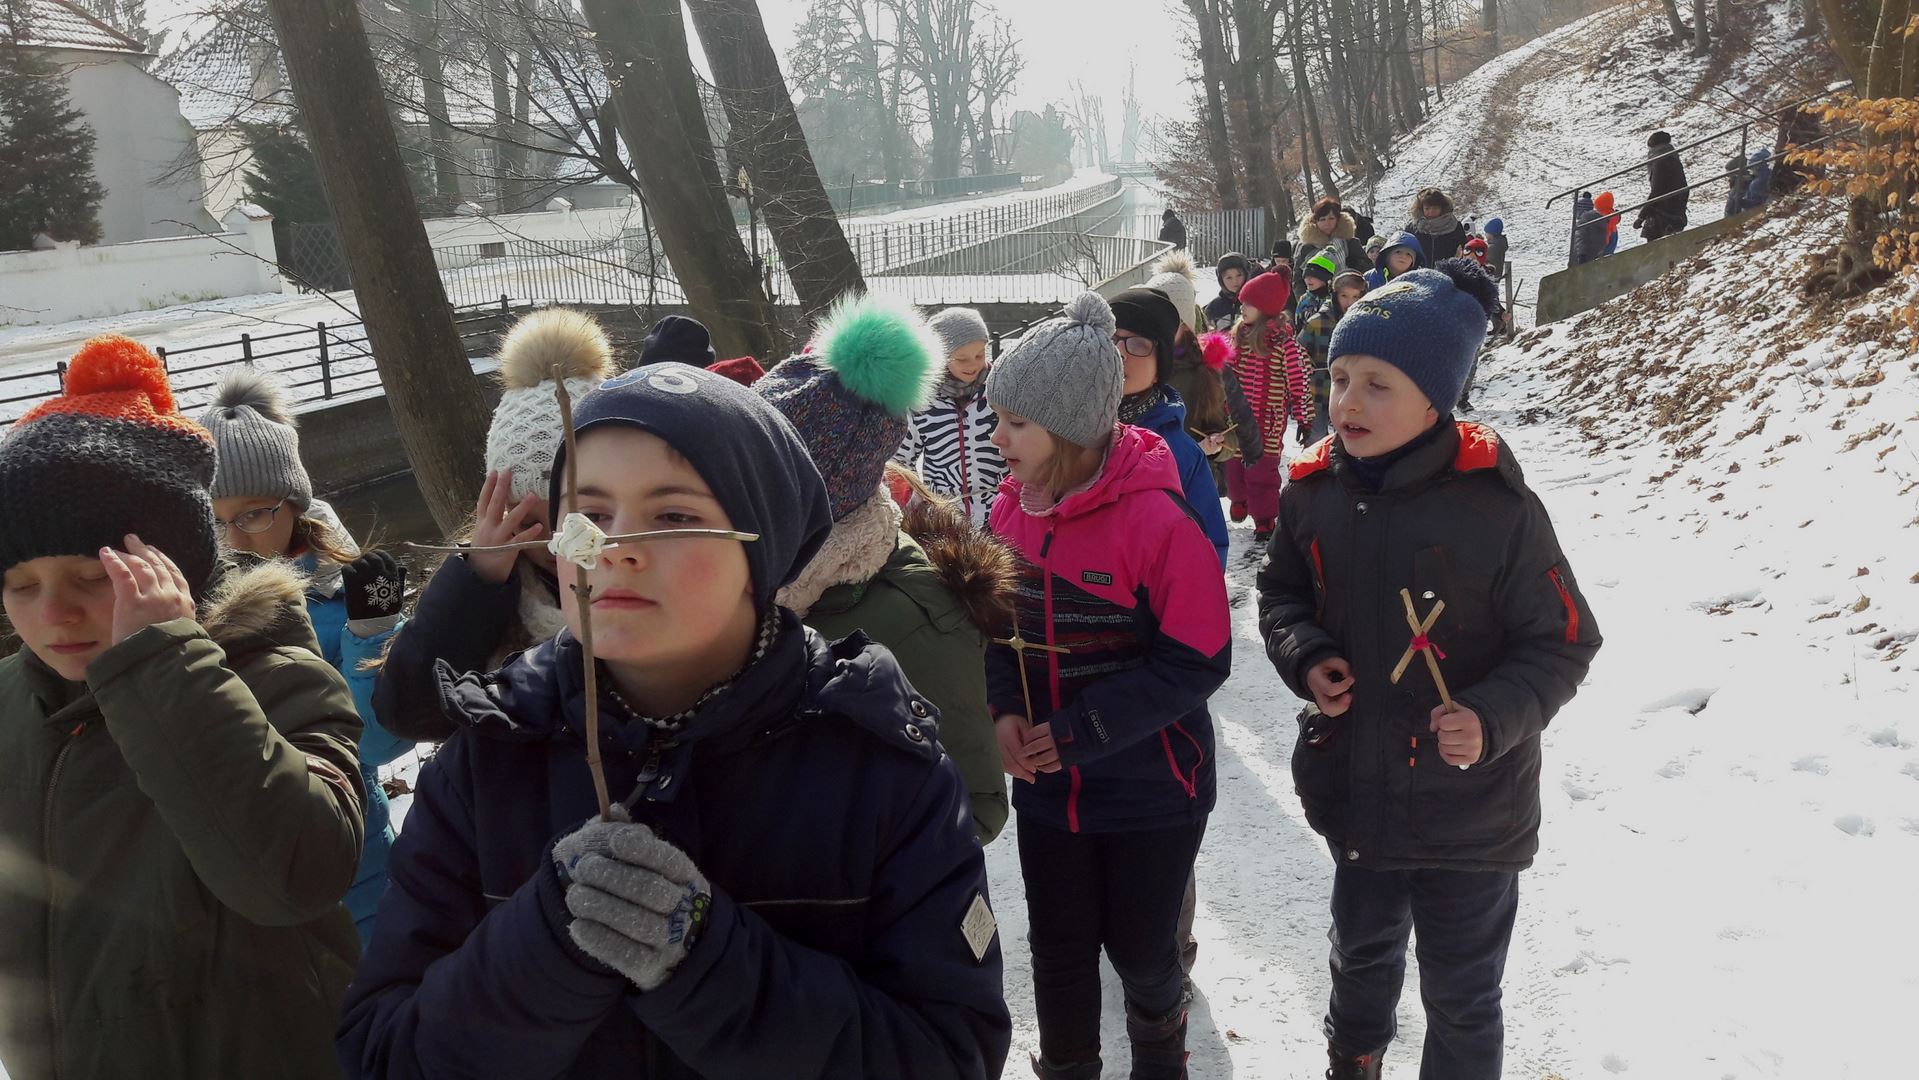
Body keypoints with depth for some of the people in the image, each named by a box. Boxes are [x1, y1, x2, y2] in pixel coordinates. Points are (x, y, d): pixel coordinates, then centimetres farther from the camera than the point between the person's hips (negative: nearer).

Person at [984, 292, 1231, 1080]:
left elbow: (1198, 661, -20)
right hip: (1047, 783, 5)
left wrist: (1081, 730, -22)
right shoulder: (1012, 509, -4)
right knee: (1058, 945, 16)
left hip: (1150, 785, -4)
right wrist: (1004, 709, -11)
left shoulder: (1158, 520, -23)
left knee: (1139, 944, 13)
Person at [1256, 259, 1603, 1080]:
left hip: (1471, 805, -5)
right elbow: (1282, 593, 9)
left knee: (1460, 996, 13)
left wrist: (1496, 717, -29)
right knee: (1361, 951, 29)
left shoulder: (1495, 507, -22)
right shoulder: (1313, 492, -7)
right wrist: (1305, 656, -12)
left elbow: (1562, 641, -12)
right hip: (1357, 788, 5)